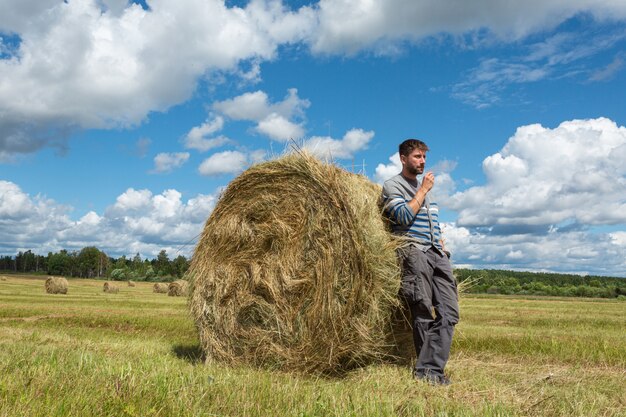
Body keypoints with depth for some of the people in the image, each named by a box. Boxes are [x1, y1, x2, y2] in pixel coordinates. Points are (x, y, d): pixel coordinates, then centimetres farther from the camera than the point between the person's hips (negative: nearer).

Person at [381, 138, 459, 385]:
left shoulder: (425, 185, 25)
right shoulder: (392, 185, 2)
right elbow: (404, 217, -13)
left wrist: (440, 242, 14)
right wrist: (423, 190, -6)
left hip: (437, 254, 7)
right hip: (414, 252, -7)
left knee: (449, 313, -5)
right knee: (424, 314, -9)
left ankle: (431, 368, -5)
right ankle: (426, 370, 2)